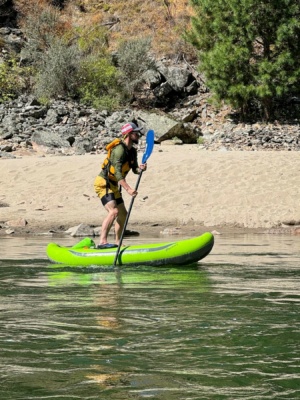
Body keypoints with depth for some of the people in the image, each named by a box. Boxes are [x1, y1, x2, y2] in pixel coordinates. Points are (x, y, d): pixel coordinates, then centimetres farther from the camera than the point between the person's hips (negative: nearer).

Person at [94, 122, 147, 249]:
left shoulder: (132, 151, 9)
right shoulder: (119, 149, -21)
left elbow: (135, 170, 10)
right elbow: (117, 172, -29)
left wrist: (140, 168, -14)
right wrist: (128, 189, -36)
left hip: (113, 186, 10)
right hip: (103, 184, -10)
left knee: (123, 214, 13)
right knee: (113, 211, -25)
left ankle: (118, 243, 21)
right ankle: (102, 242, -32)